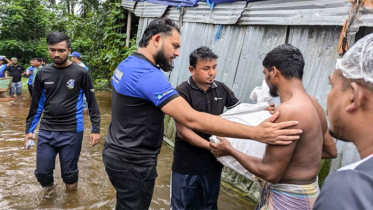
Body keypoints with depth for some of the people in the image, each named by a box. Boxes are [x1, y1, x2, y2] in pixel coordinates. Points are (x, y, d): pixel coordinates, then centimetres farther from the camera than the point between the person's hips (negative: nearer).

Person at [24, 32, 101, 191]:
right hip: (46, 131, 3)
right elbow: (37, 104, 11)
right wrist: (29, 129, 11)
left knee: (69, 175, 6)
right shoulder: (43, 73, 3)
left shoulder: (80, 73, -6)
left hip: (72, 132, -3)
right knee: (42, 174, 8)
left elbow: (92, 103, -3)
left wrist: (95, 129, -6)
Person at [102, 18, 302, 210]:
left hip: (117, 152, 10)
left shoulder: (127, 64, 4)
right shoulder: (148, 75, -29)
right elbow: (192, 119, -37)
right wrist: (256, 132, -38)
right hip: (133, 163, -9)